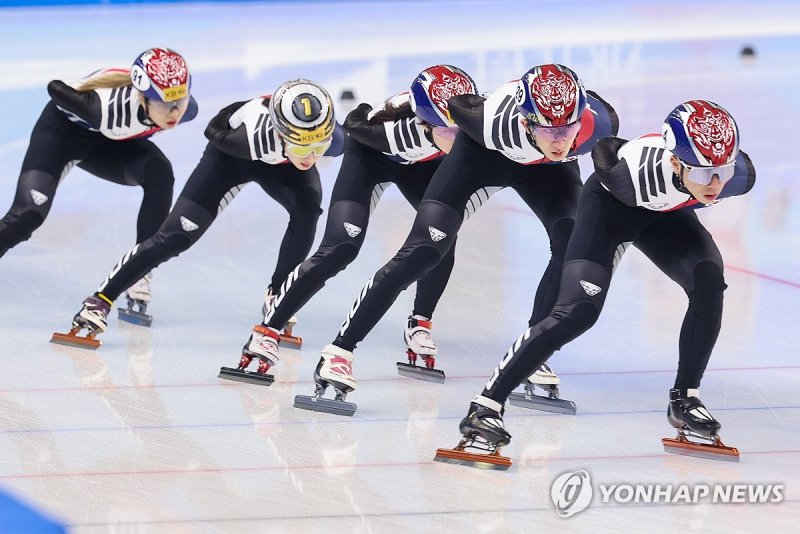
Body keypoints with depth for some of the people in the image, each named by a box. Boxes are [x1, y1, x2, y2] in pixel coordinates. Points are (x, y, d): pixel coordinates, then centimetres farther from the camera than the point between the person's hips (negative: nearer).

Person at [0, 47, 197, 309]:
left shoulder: (186, 108, -25)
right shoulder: (112, 107, -42)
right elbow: (56, 88, -24)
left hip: (108, 140, 5)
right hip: (63, 129, -5)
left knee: (159, 175, -23)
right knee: (29, 213, -21)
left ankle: (138, 276, -13)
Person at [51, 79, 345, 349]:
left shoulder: (329, 135, -38)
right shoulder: (255, 133, -47)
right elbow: (215, 131, -23)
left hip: (284, 165, 3)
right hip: (232, 155, -3)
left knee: (307, 210, -27)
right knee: (176, 235, -12)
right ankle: (100, 300, -3)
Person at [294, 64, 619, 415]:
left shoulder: (599, 123, -36)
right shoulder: (494, 122, -43)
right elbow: (453, 101, -21)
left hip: (548, 170, 3)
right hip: (483, 155, -3)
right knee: (422, 252, -15)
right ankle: (339, 352, -13)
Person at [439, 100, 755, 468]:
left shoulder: (739, 175, -32)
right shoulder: (638, 170, -43)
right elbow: (605, 147, -19)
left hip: (665, 213, 5)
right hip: (612, 204, -5)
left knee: (709, 283, -18)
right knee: (578, 311, -19)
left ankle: (684, 400, 1)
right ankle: (486, 406, -16)